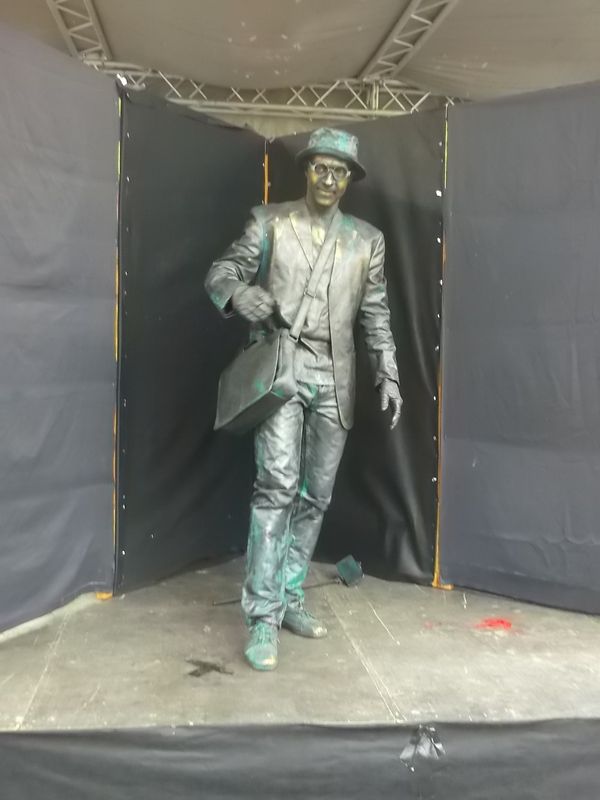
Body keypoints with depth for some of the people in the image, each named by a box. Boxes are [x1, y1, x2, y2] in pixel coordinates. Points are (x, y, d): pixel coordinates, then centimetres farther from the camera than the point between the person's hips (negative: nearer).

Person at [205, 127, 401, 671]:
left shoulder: (366, 239, 13)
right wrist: (241, 293, -20)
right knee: (278, 484, -15)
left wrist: (387, 371, 3)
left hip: (333, 379, 4)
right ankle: (262, 617, -8)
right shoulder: (270, 223, 5)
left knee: (316, 495, 7)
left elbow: (376, 312, 14)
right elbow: (220, 273, 3)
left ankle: (289, 600, 22)